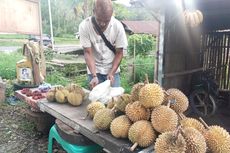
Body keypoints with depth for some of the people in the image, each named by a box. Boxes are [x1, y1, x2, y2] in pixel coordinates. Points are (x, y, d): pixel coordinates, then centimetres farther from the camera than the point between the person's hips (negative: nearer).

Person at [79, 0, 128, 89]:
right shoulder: (84, 26, -19)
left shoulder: (118, 26, -18)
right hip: (93, 69, 0)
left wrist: (111, 73, -20)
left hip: (113, 69, 1)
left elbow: (119, 53, -10)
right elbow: (88, 53, -15)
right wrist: (94, 76, -25)